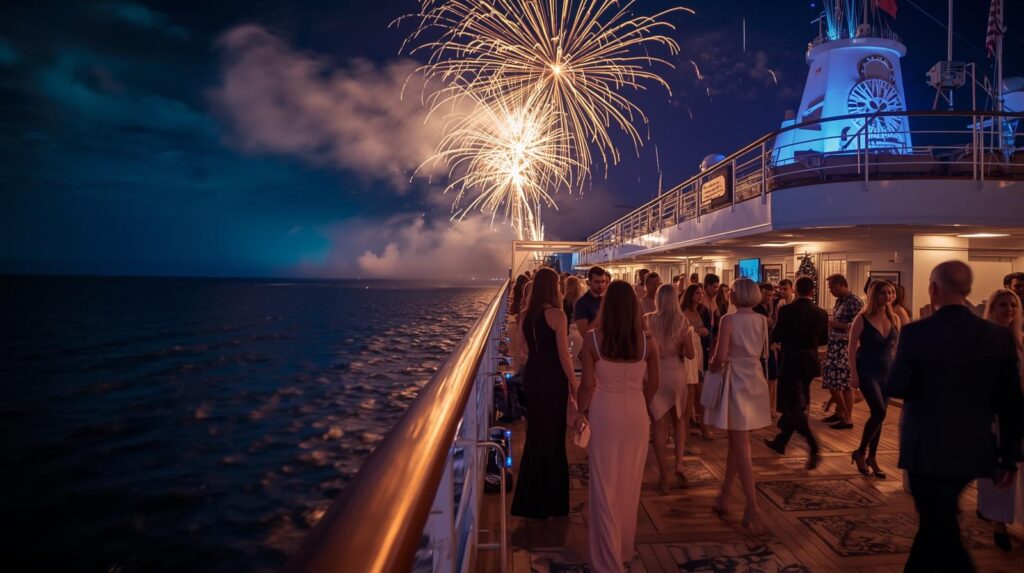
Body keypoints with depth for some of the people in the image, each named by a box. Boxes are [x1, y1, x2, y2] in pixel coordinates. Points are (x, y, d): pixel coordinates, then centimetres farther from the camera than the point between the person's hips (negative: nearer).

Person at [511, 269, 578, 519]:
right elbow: (563, 353, -15)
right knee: (553, 434, 9)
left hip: (532, 375, 6)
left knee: (535, 432, 19)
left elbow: (526, 349, 11)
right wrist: (574, 382, -8)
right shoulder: (557, 315, -15)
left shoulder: (526, 314, 4)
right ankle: (551, 497, 22)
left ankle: (532, 497, 31)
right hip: (553, 377, -6)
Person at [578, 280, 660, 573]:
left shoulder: (592, 339, -13)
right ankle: (623, 549, 36)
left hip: (605, 414, -2)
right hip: (636, 415, 3)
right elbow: (653, 383, 6)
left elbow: (588, 385, -10)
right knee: (629, 484, 18)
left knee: (605, 486, 9)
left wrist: (580, 413, 6)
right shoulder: (647, 342, -5)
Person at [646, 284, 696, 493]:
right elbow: (691, 354, -6)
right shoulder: (682, 321, -6)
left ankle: (664, 476, 10)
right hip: (677, 374, 1)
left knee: (659, 424, 7)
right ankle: (679, 463, 9)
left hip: (655, 374, -1)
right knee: (679, 419, 22)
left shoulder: (648, 319, -8)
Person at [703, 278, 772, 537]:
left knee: (741, 446, -2)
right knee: (736, 440, 17)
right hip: (755, 380, 7)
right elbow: (763, 353, 9)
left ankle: (753, 509, -4)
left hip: (736, 381, -6)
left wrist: (713, 366, 3)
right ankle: (724, 495, 28)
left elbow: (721, 357, -18)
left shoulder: (729, 320, -15)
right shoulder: (762, 320, 4)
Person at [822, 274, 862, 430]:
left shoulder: (855, 302, -14)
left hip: (845, 348, -8)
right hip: (834, 347, 8)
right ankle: (839, 413, 25)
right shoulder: (840, 300, 13)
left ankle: (848, 419, 8)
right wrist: (829, 323, 6)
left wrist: (833, 324, -19)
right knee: (833, 383, 12)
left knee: (845, 384, -2)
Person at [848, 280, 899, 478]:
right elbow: (853, 347, -8)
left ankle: (871, 457, 22)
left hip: (888, 372, 5)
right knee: (879, 412, -16)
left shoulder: (895, 319, 5)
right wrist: (854, 373, -13)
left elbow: (897, 347, 11)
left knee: (878, 414, 9)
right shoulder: (862, 319, -9)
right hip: (867, 371, -5)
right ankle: (860, 452, 3)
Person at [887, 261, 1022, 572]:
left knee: (939, 526, 6)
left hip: (928, 448, -5)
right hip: (973, 450, 5)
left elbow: (895, 388, -10)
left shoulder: (915, 332, -16)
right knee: (938, 520, 23)